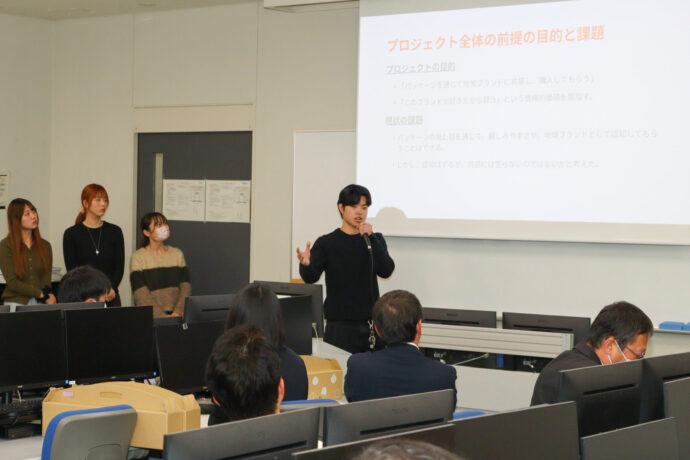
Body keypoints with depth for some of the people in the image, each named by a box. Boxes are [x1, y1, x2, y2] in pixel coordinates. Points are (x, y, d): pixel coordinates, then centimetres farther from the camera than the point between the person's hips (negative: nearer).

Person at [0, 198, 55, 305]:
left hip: (40, 304, 2)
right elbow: (12, 282, -6)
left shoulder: (45, 246, 12)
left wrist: (47, 297, -17)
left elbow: (46, 279, 3)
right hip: (16, 302, -2)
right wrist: (41, 294, -13)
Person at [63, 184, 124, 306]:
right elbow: (71, 269, -2)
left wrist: (111, 289, -12)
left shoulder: (115, 232, 9)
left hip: (110, 296, 2)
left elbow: (120, 267, 5)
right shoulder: (71, 234, 2)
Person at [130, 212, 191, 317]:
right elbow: (141, 296, -7)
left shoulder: (177, 254, 14)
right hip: (152, 318, -3)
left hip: (176, 316, 3)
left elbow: (186, 287, 6)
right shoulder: (138, 257, 1)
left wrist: (178, 313, -9)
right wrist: (162, 316, -17)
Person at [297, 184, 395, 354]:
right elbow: (311, 278, -10)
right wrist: (305, 265, -33)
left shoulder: (374, 240, 9)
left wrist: (370, 237, -14)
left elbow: (386, 271, -6)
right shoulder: (326, 243, 1)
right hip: (339, 325, -2)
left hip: (370, 323, 2)